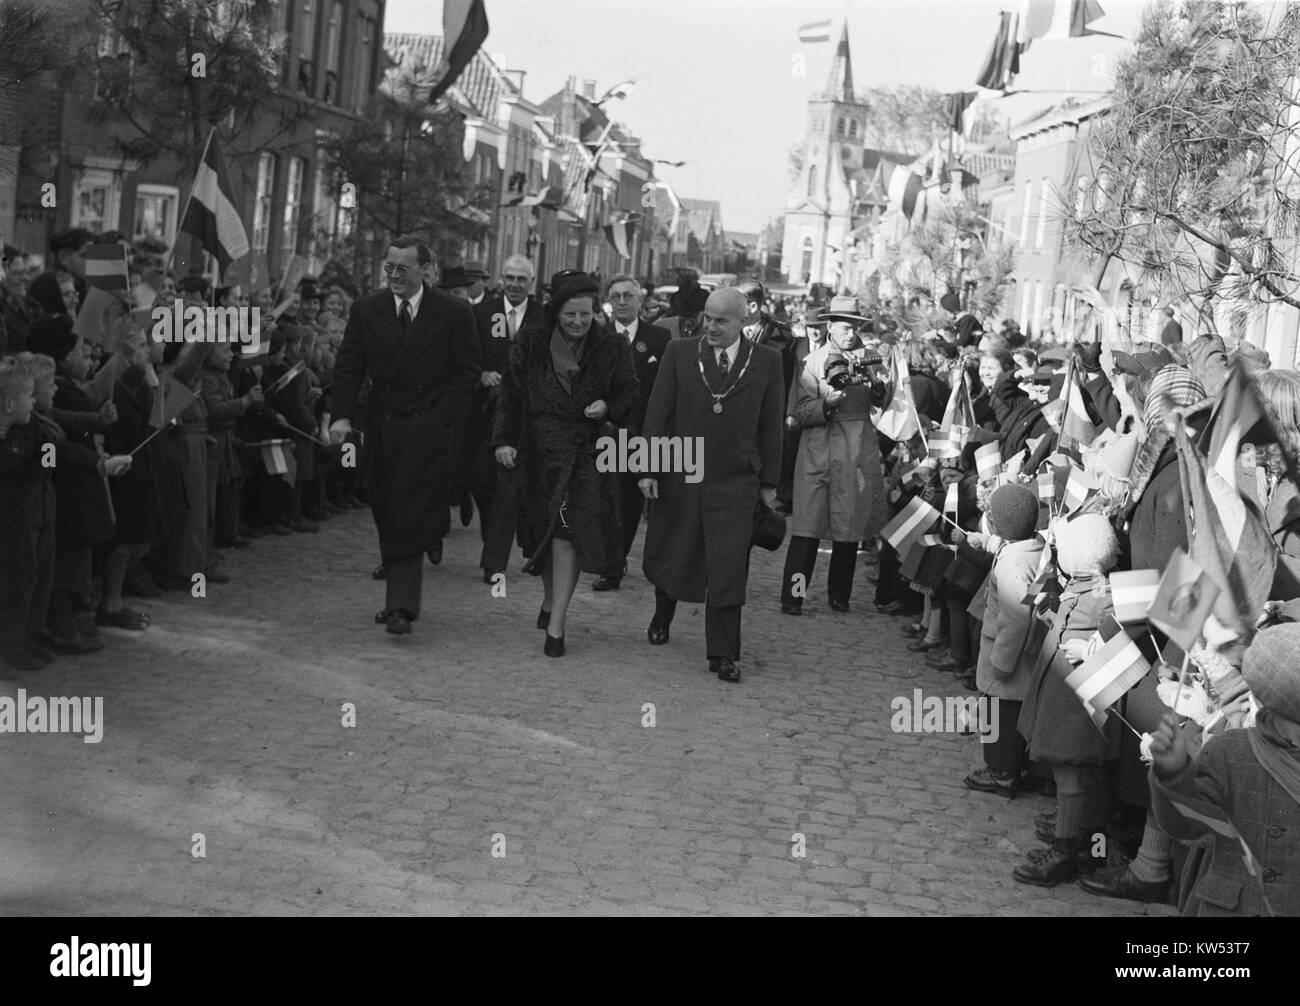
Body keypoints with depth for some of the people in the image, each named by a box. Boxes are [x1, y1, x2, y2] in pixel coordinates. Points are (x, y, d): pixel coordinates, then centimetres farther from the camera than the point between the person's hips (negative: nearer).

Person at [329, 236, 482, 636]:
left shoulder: (454, 315, -1)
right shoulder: (366, 310, 7)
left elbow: (467, 374, 0)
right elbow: (348, 367, 7)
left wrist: (438, 420, -10)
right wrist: (342, 415, -7)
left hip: (427, 429, -4)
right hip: (380, 429, 4)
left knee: (410, 519, -12)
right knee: (386, 517, 8)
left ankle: (401, 607, -13)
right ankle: (401, 598, 19)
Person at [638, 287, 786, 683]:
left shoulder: (766, 361, 1)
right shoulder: (679, 352, 1)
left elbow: (772, 425, 4)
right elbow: (657, 413, 1)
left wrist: (769, 481, 3)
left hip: (735, 484, -1)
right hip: (679, 476, 1)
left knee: (728, 570, -4)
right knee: (666, 557, 16)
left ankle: (722, 655, 5)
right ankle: (662, 616, 45)